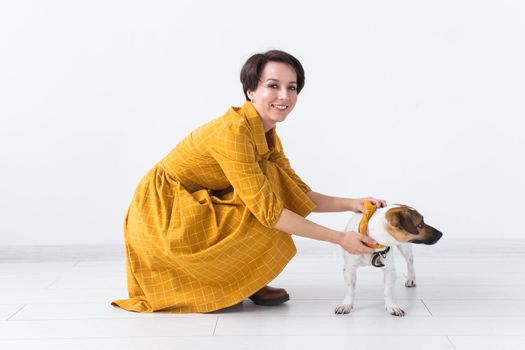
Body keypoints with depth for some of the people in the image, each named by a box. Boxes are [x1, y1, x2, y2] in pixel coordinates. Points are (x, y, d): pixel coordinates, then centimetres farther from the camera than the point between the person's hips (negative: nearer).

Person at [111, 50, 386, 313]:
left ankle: (242, 279, 2)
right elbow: (267, 210, -30)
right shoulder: (232, 131, -27)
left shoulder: (267, 135, 1)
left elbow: (299, 194, 4)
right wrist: (339, 238, -28)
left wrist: (351, 204, -11)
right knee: (265, 225, -22)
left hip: (196, 207, 9)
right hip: (163, 213, -9)